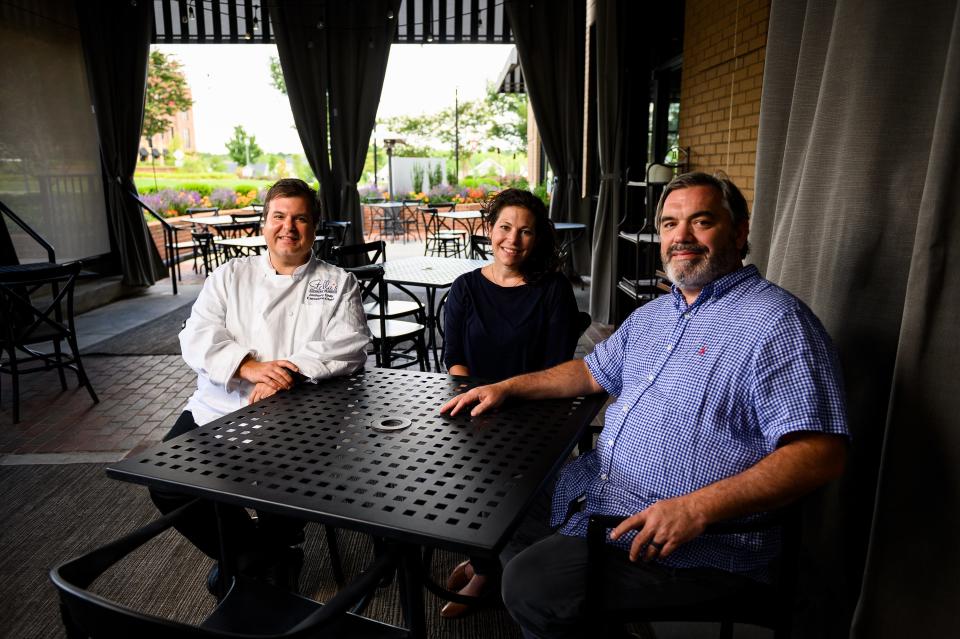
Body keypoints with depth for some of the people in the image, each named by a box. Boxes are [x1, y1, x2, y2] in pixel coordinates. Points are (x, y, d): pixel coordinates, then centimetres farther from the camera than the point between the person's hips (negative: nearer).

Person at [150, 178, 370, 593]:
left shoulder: (339, 284, 7)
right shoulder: (229, 277, 12)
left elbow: (348, 348, -8)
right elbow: (197, 338, -1)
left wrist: (289, 374, -22)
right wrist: (250, 367, -20)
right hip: (217, 413, 3)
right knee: (167, 484, -13)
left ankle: (264, 554, 12)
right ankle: (251, 550, 13)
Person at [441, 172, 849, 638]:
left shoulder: (776, 322, -16)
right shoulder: (652, 314, 12)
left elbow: (821, 454, -23)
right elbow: (592, 372, 23)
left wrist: (696, 509, -31)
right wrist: (507, 387, 11)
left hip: (698, 545, -8)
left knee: (530, 586, -17)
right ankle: (488, 577, 39)